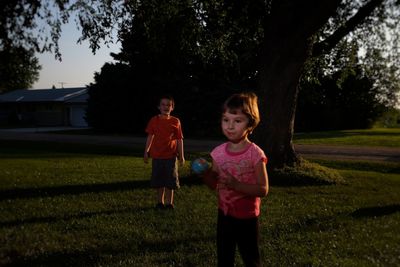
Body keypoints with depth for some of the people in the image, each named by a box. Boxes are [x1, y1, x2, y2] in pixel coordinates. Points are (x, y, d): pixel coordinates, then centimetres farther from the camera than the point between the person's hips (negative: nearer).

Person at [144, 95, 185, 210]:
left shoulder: (175, 121, -1)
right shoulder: (154, 120, 2)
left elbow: (179, 139, 1)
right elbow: (150, 136, 8)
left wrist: (181, 155, -1)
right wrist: (146, 152, 5)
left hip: (170, 156, -1)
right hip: (156, 155, 1)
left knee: (170, 181, 5)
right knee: (158, 182, 9)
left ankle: (169, 202, 18)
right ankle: (160, 202, 23)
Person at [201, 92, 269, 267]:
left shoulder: (255, 154, -18)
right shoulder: (218, 152, -3)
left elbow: (263, 189, -18)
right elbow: (214, 185, 6)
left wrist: (237, 185, -31)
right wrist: (204, 174, -15)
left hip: (247, 216, -4)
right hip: (224, 214, 5)